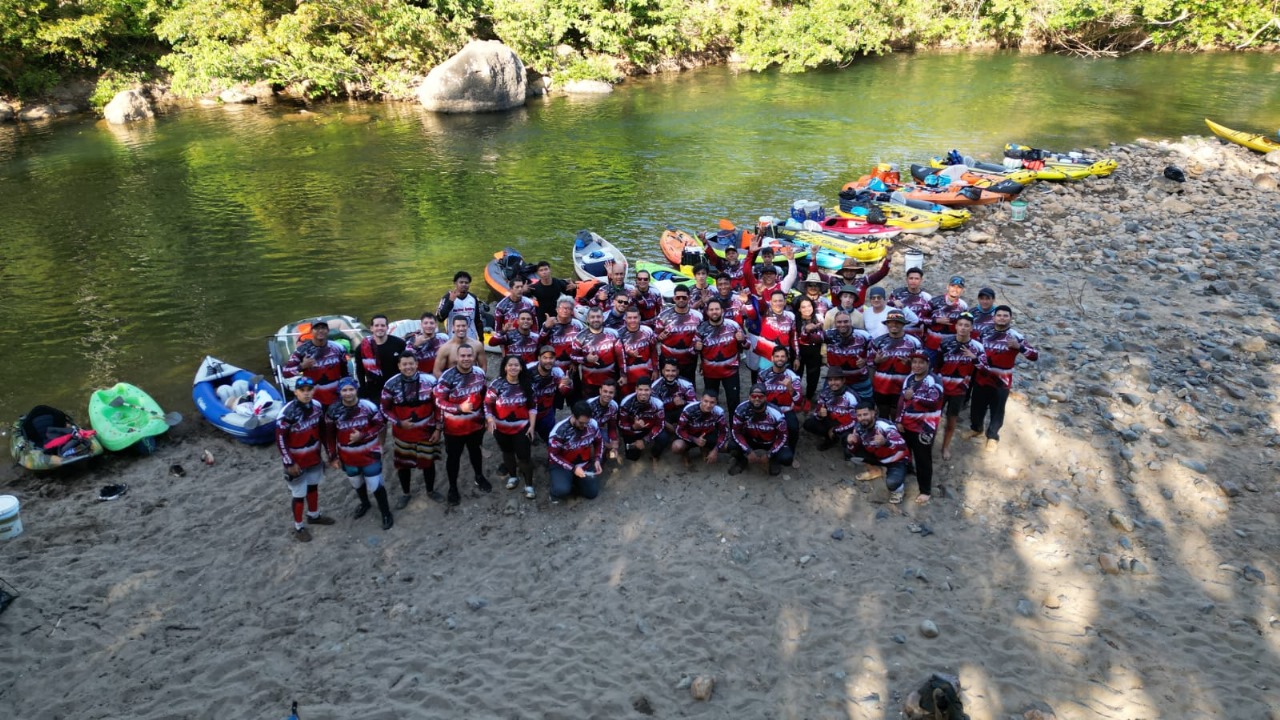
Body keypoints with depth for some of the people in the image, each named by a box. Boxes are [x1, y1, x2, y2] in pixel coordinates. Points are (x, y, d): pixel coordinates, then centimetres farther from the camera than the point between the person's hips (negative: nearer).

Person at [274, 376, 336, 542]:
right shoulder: (287, 412, -26)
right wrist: (289, 463, -17)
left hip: (314, 457, 6)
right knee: (299, 494, 6)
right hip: (296, 460, -6)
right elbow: (280, 439, -20)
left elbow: (323, 429, 7)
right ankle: (299, 527, 26)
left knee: (313, 487, 25)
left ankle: (314, 515, 48)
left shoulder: (317, 406, -8)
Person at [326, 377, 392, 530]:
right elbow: (330, 435, 0)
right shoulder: (334, 410, -11)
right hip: (348, 457, 4)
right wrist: (333, 457, 2)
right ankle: (365, 504, 54)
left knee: (375, 486, 2)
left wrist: (362, 436, -23)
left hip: (370, 454, -4)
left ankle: (386, 513, 24)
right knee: (357, 484, 26)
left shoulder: (368, 406, -20)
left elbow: (380, 424, -9)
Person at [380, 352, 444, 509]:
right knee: (403, 464, 15)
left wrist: (438, 429, -5)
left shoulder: (429, 381, -12)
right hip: (402, 433, 0)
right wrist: (398, 423, -15)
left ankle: (430, 491, 39)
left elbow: (438, 406, -4)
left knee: (428, 462, 14)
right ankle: (405, 493, 38)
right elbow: (385, 409, -1)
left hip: (426, 432, 0)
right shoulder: (391, 384, -11)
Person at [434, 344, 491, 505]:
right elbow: (439, 401, -22)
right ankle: (453, 487, 31)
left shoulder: (479, 373, -6)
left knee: (475, 451, 26)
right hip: (454, 427, -4)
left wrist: (486, 415, 10)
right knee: (453, 457, 12)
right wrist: (460, 408, -32)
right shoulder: (448, 377, -24)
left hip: (476, 423, 4)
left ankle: (479, 477, 49)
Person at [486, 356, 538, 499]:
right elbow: (487, 403, -9)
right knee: (508, 452, 19)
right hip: (501, 427, 1)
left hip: (522, 427, 0)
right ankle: (513, 476, 41)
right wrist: (490, 419, -23)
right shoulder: (497, 383, -11)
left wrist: (532, 425, -6)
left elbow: (533, 406, 0)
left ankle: (529, 485, 11)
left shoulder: (527, 384, -5)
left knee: (525, 455, -1)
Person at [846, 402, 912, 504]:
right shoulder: (859, 427, -12)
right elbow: (854, 451, -4)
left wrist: (885, 442, -58)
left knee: (891, 483, -34)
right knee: (851, 452, -8)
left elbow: (902, 445, -40)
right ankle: (876, 470, 14)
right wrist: (851, 443, -27)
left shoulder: (884, 426, -31)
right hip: (877, 457, 7)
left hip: (896, 460, -6)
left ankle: (897, 487, 7)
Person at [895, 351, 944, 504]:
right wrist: (898, 420, 8)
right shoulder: (908, 379, 10)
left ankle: (925, 491, 10)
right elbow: (901, 400, 13)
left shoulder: (934, 381, -14)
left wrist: (913, 396, -28)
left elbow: (934, 402, -27)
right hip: (906, 425, 7)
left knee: (923, 460, -1)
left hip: (924, 428, -7)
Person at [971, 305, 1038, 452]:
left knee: (997, 411, 9)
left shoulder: (1015, 336, -12)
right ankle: (976, 429, 44)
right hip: (981, 378, 4)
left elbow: (1035, 356, -16)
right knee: (976, 407, 18)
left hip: (1001, 382, -4)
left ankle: (992, 436, 32)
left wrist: (1019, 347, -31)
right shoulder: (986, 333, 2)